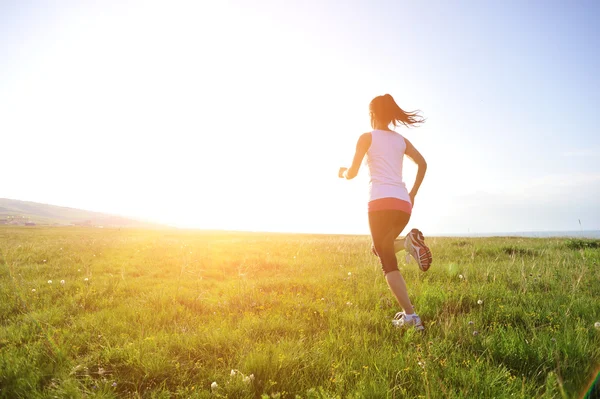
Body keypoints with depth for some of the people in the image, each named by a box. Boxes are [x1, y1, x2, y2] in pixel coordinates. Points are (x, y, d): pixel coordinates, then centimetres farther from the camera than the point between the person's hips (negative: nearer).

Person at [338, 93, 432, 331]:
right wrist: (413, 194, 18)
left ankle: (409, 315, -11)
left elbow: (352, 173, 0)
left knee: (388, 262, 0)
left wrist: (343, 172, 23)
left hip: (381, 202, -5)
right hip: (403, 204, 5)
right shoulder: (401, 140, 20)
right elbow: (422, 163, 11)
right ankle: (408, 242, -4)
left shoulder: (367, 137, 5)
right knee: (381, 248, 26)